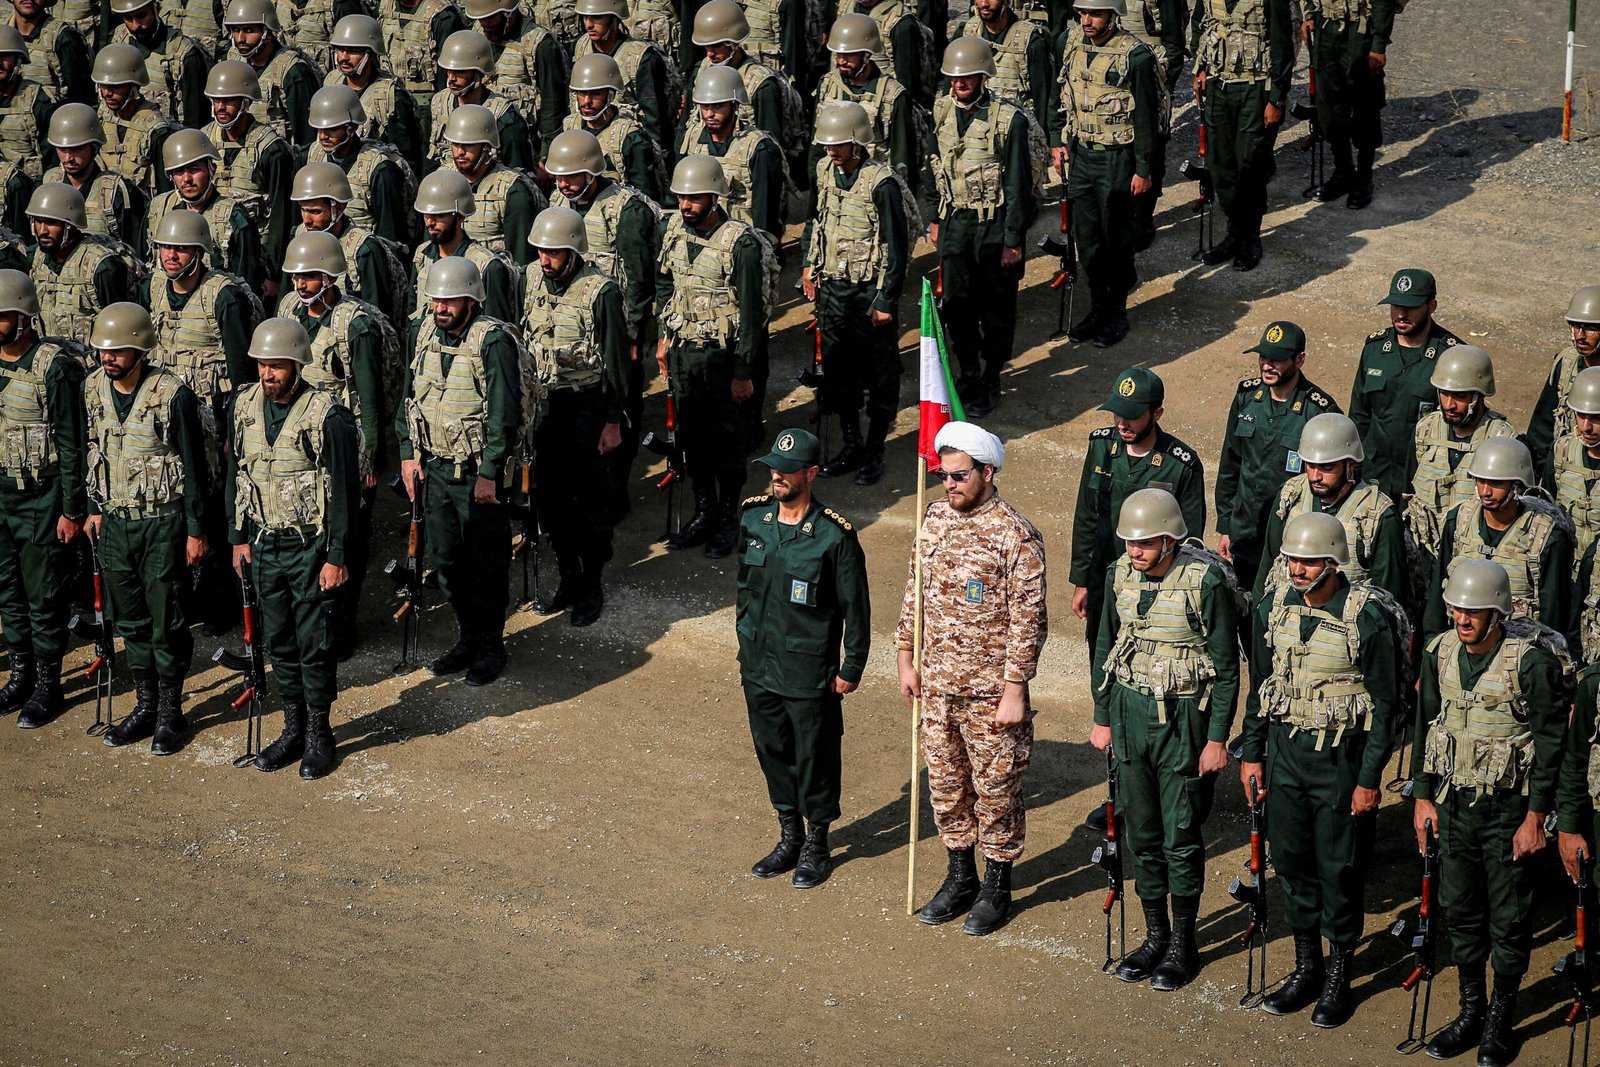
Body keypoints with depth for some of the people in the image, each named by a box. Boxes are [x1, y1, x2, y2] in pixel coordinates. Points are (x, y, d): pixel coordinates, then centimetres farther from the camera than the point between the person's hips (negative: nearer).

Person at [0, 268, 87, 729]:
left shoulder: (55, 367, -15)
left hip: (41, 497, -6)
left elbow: (72, 444, -13)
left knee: (43, 595, 1)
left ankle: (48, 685, 12)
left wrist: (73, 509, -13)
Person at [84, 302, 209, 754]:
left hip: (163, 524, -5)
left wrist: (196, 531, -10)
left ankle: (171, 712, 14)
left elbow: (193, 466, -11)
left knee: (166, 623, 1)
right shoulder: (94, 390, 0)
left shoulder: (173, 394, -17)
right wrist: (95, 509, 15)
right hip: (116, 522, 5)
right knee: (131, 620, 13)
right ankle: (145, 706, 25)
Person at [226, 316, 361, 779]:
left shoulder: (327, 416, -15)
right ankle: (293, 729, 24)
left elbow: (344, 492, -12)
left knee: (314, 643, 1)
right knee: (279, 641, 12)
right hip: (265, 544, 5)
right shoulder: (245, 407, 2)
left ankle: (319, 735, 14)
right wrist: (239, 538, 11)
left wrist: (337, 558, -13)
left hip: (311, 547, -5)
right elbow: (236, 476, 13)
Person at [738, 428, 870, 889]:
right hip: (759, 667, 5)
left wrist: (851, 670, -7)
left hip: (810, 675, -5)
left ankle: (816, 846, 26)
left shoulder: (834, 536, -18)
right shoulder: (752, 517, -2)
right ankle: (789, 837, 34)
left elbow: (856, 607, -10)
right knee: (772, 751, 17)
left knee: (814, 758, 8)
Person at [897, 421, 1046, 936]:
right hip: (938, 685, 6)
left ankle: (997, 888, 22)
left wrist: (1015, 691, -16)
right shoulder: (935, 520, 2)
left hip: (990, 690, -6)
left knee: (995, 791, 6)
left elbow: (1027, 621, -15)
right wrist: (906, 658, 12)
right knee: (945, 784, 16)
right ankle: (961, 878, 32)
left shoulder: (1015, 535, -17)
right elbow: (915, 593, 13)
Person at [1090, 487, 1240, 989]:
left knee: (1181, 836, 2)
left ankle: (1183, 944, 16)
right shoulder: (1121, 574, -1)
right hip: (1130, 710, 5)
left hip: (1184, 717, -5)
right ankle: (1155, 935, 25)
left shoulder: (1206, 581, -17)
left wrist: (1217, 739, -11)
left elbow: (1227, 667, -11)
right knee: (1141, 832, 11)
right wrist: (1102, 718, 13)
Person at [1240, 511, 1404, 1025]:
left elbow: (1387, 705, -11)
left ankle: (1339, 977, 18)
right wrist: (1251, 755, 12)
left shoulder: (1369, 619, -16)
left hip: (1343, 757, -5)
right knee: (1291, 860, 11)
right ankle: (1306, 968, 26)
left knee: (1340, 868, 3)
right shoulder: (1273, 609, 0)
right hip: (1286, 750, 5)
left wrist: (1370, 779, -12)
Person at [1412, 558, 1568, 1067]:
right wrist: (1423, 798, 10)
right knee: (1460, 911, 13)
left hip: (1510, 809, -5)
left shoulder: (1533, 661, -17)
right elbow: (1427, 725, 11)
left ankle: (1501, 1021, 19)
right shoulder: (1440, 653, -1)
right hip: (1454, 803, 5)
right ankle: (1471, 1011, 28)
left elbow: (1551, 743, -12)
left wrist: (1535, 817, -13)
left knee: (1509, 919, 4)